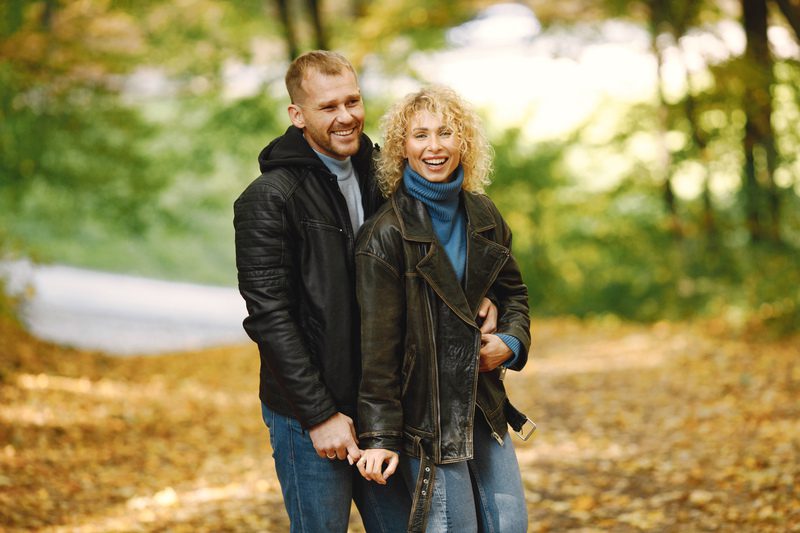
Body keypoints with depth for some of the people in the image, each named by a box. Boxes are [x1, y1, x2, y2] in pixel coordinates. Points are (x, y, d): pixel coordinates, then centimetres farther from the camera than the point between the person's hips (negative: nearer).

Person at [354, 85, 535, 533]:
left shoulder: (482, 215, 6)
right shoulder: (386, 234, -13)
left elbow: (513, 291, 20)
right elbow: (378, 344, -14)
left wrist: (512, 341, -1)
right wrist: (380, 436, -17)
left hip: (482, 403, 6)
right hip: (425, 408, -6)